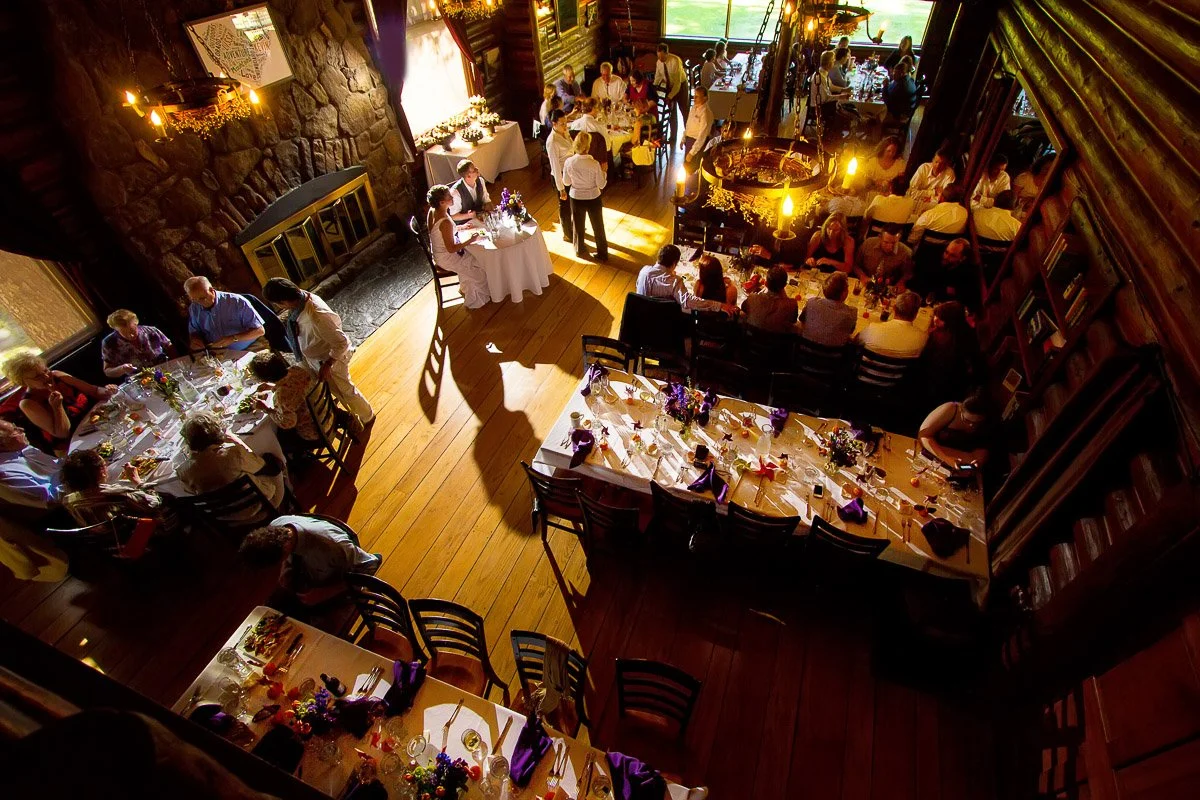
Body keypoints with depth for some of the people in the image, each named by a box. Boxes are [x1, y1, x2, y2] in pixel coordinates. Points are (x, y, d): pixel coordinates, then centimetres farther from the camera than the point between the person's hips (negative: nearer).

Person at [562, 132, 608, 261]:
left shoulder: (569, 162, -16)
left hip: (576, 198, 2)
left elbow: (566, 182, -3)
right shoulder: (594, 164, -24)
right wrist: (604, 172, 1)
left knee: (578, 225, 24)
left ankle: (580, 250, 42)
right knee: (598, 226, 17)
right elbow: (601, 185, -14)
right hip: (593, 199, -2)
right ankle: (602, 253, 31)